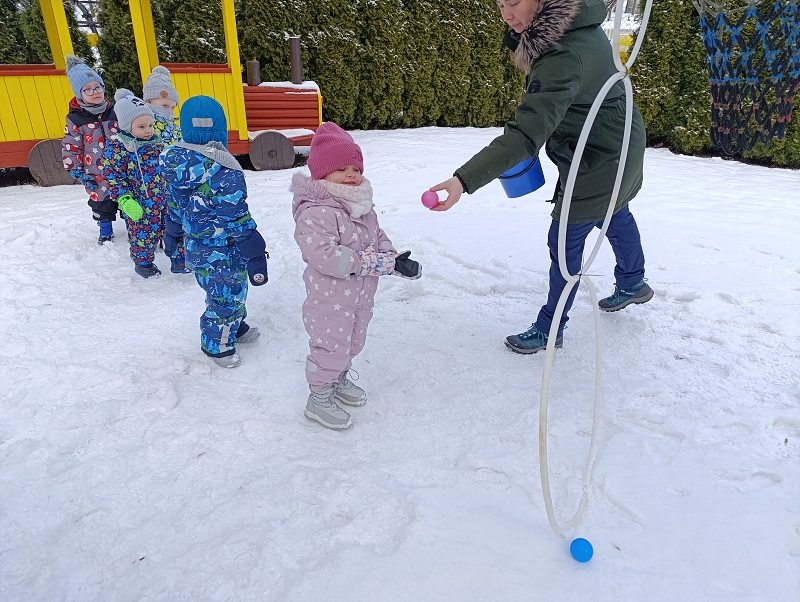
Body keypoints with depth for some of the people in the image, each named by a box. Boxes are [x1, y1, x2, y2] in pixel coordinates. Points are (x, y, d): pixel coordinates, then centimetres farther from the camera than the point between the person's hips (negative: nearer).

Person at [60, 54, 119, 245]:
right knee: (101, 205, 11)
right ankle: (105, 232, 29)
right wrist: (77, 172, -7)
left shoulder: (114, 112, -1)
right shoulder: (75, 119, -7)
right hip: (96, 176, 0)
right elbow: (70, 148, -3)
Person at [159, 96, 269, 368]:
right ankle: (218, 346, 31)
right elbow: (238, 220, -23)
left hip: (195, 248, 8)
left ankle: (236, 327, 47)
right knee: (226, 297, 12)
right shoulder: (224, 171, -25)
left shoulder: (174, 162, -2)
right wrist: (256, 255, -16)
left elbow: (174, 207, 10)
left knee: (229, 290, 27)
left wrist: (173, 234, 26)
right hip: (223, 253, -8)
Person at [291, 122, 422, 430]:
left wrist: (396, 259, -7)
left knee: (353, 341, 24)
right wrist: (368, 261, -32)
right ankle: (319, 398, 26)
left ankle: (339, 379, 50)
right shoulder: (316, 211, -25)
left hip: (362, 294, 9)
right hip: (330, 298, -9)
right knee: (331, 346, 4)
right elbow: (325, 256, -34)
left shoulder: (363, 205, 5)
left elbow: (378, 237, 12)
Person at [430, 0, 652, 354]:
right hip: (620, 144, 10)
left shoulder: (564, 57, -36)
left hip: (600, 161, -10)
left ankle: (550, 329, 16)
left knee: (565, 242, -1)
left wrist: (465, 180, -52)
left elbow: (526, 134, -45)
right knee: (615, 216, 28)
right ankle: (633, 285, 53)